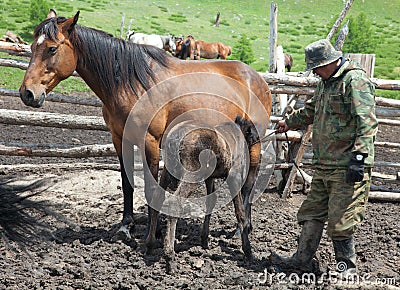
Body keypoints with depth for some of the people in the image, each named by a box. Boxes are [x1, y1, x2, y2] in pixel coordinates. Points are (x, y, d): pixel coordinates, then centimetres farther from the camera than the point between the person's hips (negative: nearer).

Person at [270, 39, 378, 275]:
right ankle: (303, 261, 21)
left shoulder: (356, 80, -12)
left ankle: (347, 270, 7)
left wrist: (359, 156, -26)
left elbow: (366, 122, -20)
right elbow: (312, 110, 38)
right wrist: (290, 122, 48)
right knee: (312, 214, 13)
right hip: (324, 165, 10)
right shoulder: (326, 82, 18)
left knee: (340, 221, -5)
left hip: (346, 166, -10)